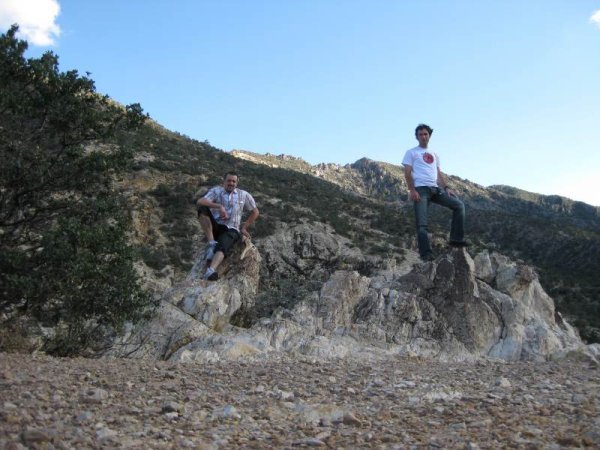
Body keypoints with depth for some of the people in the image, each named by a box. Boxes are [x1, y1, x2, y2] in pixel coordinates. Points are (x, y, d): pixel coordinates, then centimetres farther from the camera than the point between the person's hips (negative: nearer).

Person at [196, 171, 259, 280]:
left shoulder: (244, 195, 14)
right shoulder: (216, 191, 8)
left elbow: (255, 212, 23)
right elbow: (199, 202, -11)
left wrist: (244, 227, 13)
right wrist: (219, 206, -24)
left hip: (230, 230, -1)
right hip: (214, 227, 1)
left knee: (223, 246, -35)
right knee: (202, 208, -26)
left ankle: (211, 271, -62)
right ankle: (211, 243, -27)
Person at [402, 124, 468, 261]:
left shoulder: (434, 155, 26)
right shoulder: (411, 152, 9)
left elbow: (439, 174, 21)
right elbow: (407, 173, -2)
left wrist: (446, 187, 5)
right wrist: (412, 190, -15)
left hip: (435, 188, 6)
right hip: (421, 189, -6)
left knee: (459, 205, -2)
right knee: (422, 224, -12)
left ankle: (456, 238, -1)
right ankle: (426, 253, -14)